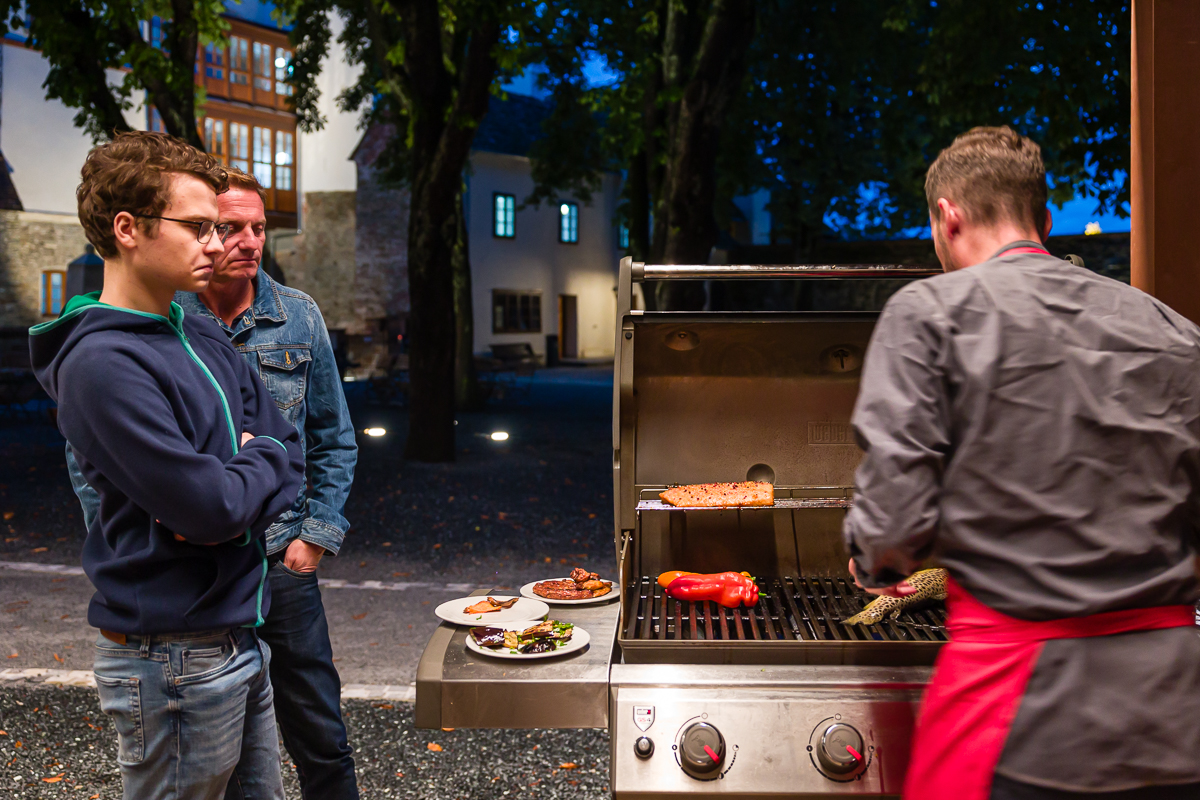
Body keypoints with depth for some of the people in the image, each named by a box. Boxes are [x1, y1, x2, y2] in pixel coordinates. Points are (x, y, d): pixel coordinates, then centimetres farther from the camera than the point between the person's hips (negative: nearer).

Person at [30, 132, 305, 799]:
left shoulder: (203, 337, 7)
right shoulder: (104, 364, -20)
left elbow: (291, 450, 9)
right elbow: (211, 506, -25)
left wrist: (238, 499, -11)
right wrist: (261, 463, -5)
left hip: (241, 633, 8)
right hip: (175, 660, -8)